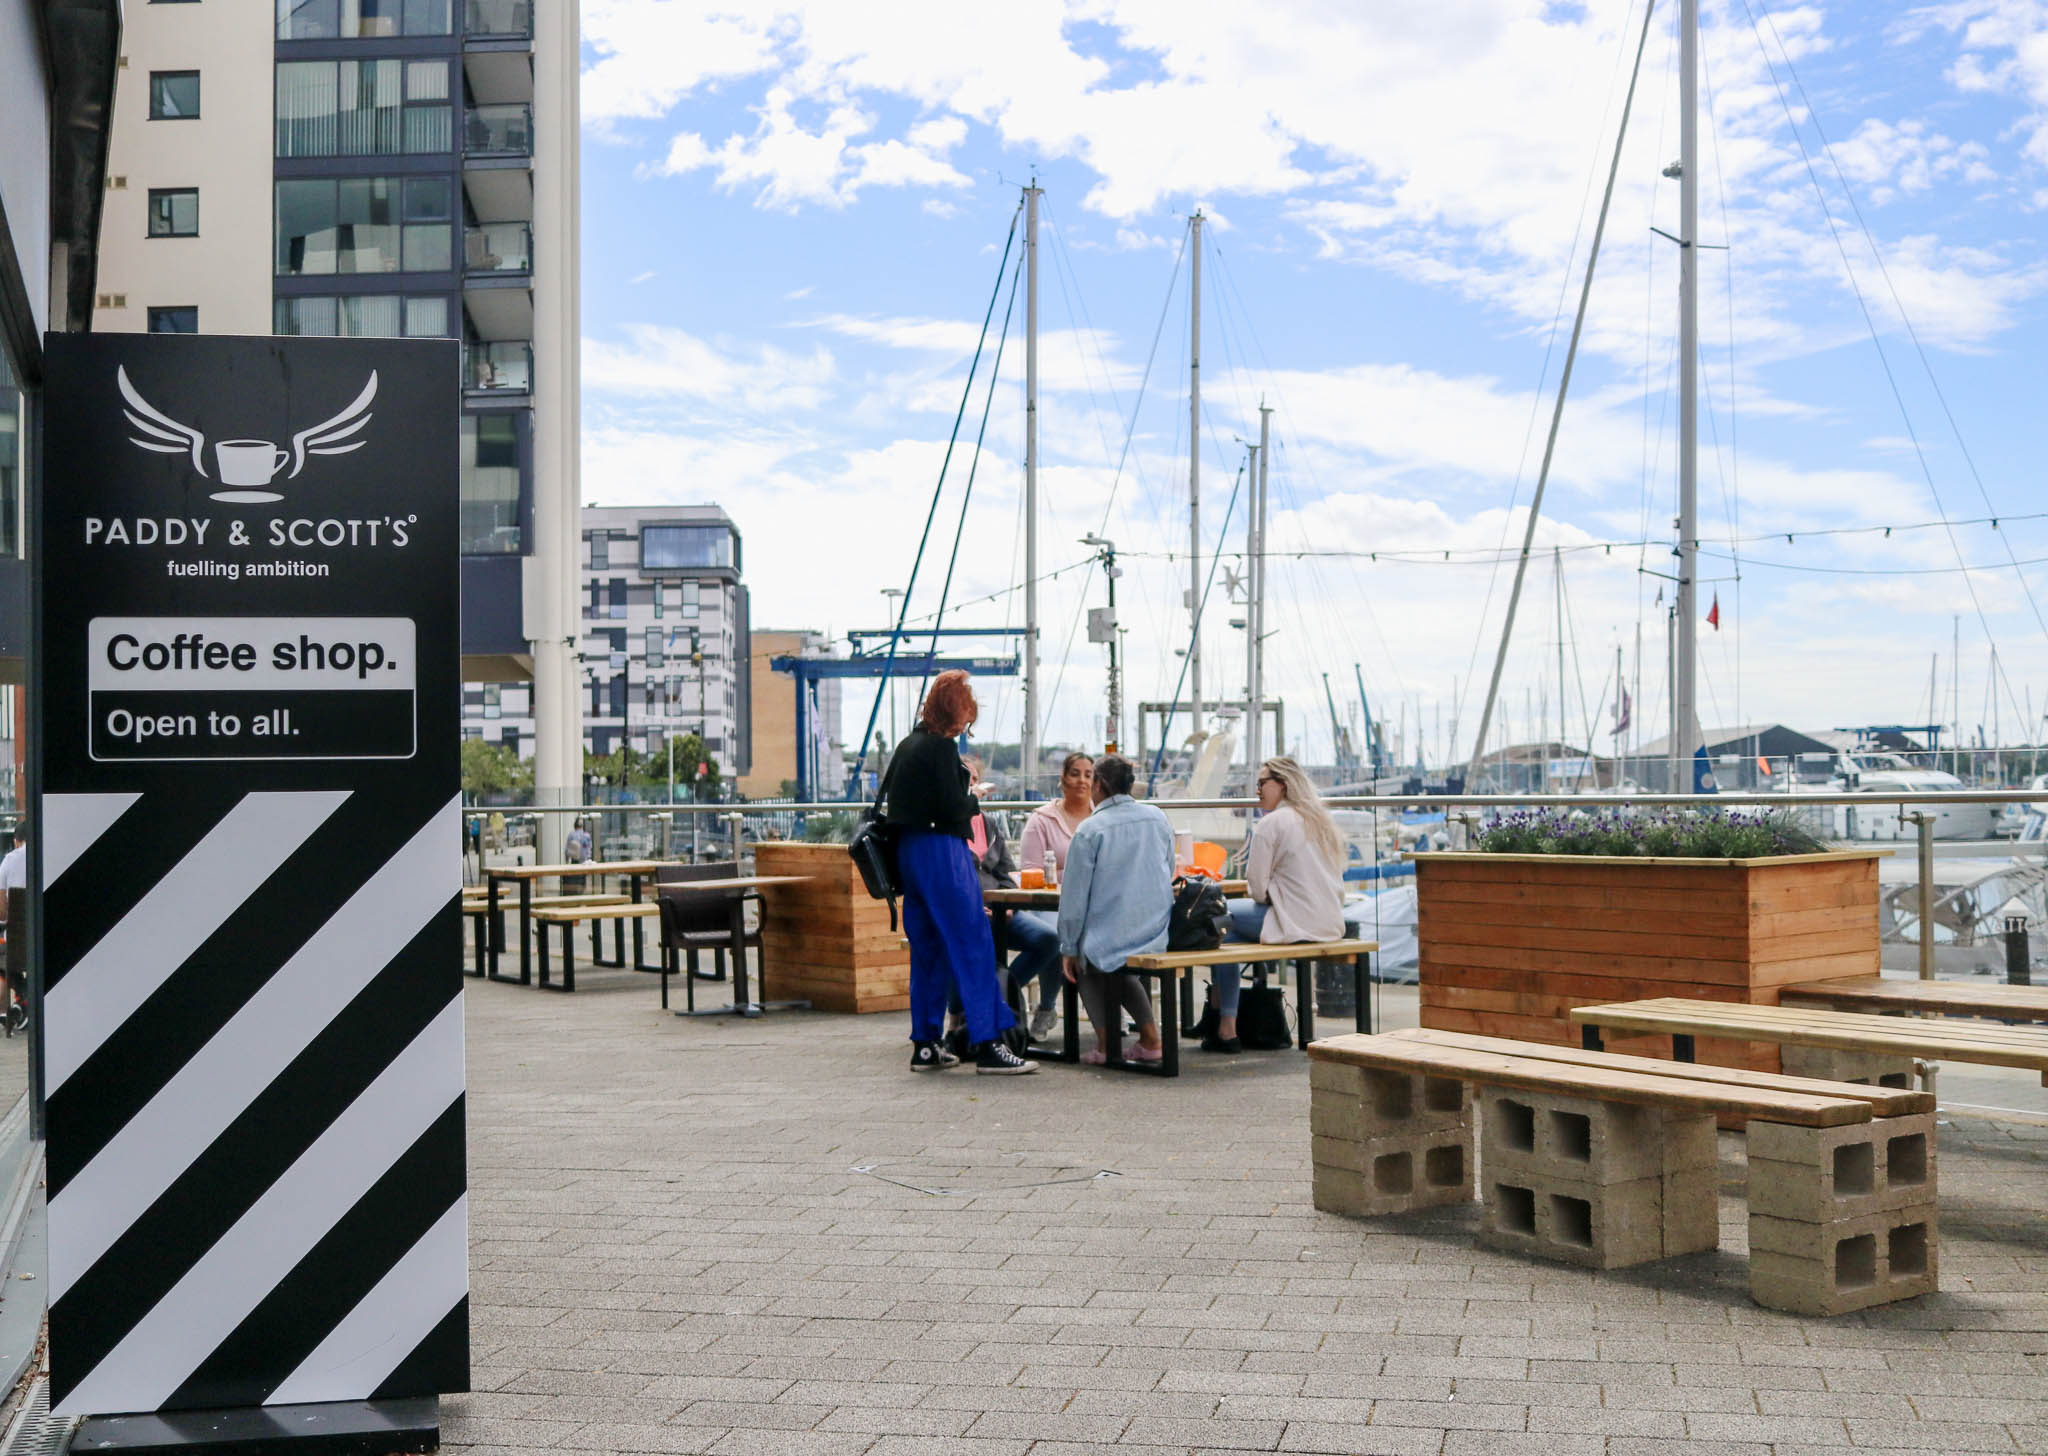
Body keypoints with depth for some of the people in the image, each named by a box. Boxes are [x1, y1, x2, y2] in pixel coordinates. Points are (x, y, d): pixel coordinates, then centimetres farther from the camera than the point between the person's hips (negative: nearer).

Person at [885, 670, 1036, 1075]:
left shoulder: (907, 744, 14)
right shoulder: (940, 747, -12)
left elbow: (889, 799, 22)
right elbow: (953, 809, -19)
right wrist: (976, 799, 2)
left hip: (908, 852, 9)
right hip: (940, 853, -9)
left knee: (927, 948, 12)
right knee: (974, 946, -7)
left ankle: (925, 1045, 14)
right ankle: (987, 1045, -9)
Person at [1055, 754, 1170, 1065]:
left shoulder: (1090, 830, -10)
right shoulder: (1158, 818, 4)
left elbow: (1074, 896, -7)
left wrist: (1068, 949, 1)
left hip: (1109, 939, -5)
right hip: (1159, 934, 5)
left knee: (1084, 962, 26)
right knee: (1118, 966, 33)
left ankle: (1107, 1042, 15)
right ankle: (1149, 1036, 23)